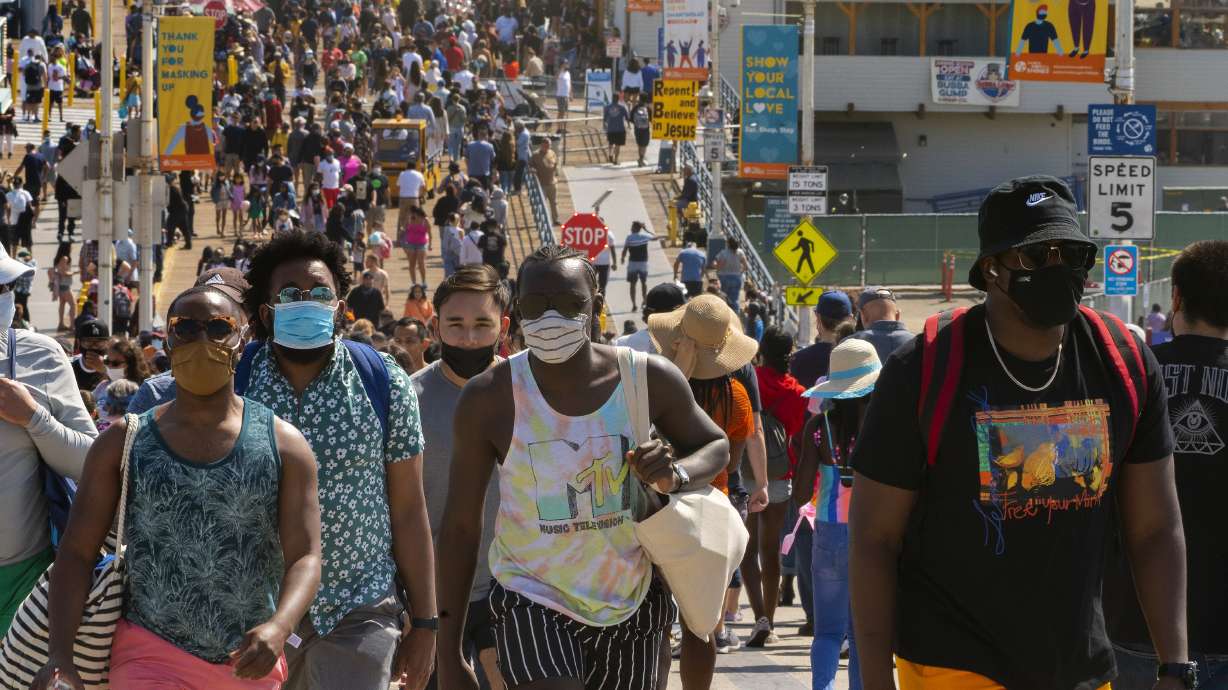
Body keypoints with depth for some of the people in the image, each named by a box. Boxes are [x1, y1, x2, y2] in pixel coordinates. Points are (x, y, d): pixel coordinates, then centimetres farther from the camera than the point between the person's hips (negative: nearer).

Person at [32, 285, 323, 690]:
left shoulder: (283, 445, 3)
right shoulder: (123, 443, 4)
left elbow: (305, 557, -5)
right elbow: (77, 553, 1)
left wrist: (278, 627, -26)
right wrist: (61, 653, -14)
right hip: (152, 657, -2)